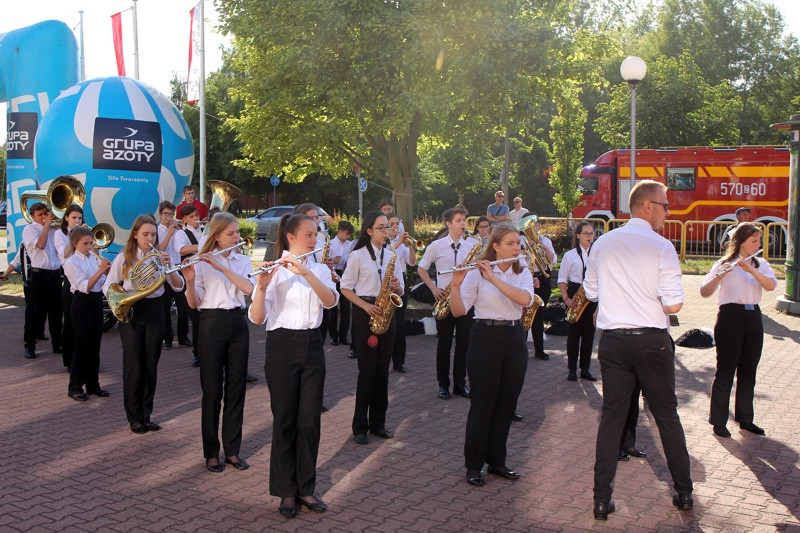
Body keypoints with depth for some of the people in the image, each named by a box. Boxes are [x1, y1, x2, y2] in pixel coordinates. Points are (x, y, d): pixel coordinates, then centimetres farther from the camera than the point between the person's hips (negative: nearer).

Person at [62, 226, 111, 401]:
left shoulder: (94, 258, 9)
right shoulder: (72, 262, -9)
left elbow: (102, 282, 12)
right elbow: (84, 286, -19)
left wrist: (108, 271, -7)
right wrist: (101, 270, -26)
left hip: (97, 301, 6)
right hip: (82, 303, -6)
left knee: (94, 345, 10)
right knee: (82, 345, -3)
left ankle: (93, 385, 19)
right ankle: (75, 387, 8)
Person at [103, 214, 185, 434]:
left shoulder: (160, 256, 4)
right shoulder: (124, 258, -1)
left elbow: (179, 286, -2)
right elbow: (108, 288, -2)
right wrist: (133, 294, -19)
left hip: (154, 312, 2)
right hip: (131, 313, -2)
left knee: (151, 366, 6)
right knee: (134, 368, 0)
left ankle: (145, 416, 18)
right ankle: (134, 418, 13)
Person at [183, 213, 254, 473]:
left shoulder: (243, 261, 9)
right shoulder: (201, 262, -2)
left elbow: (249, 288, -11)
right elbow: (194, 303, -7)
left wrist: (221, 267, -19)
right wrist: (190, 280, -26)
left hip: (238, 324, 4)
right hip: (212, 324, -4)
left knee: (236, 388, 7)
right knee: (212, 390, 2)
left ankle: (232, 450, 18)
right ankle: (211, 452, 14)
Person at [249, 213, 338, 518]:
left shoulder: (319, 269, 8)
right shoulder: (274, 270, -6)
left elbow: (330, 301, -13)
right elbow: (257, 318, -14)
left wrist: (305, 272, -26)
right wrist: (262, 287, -31)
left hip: (312, 347, 4)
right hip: (282, 347, -4)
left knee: (310, 421, 7)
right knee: (284, 421, 4)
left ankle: (306, 489, 20)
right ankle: (286, 491, 17)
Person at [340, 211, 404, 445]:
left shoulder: (392, 256, 11)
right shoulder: (357, 256, -3)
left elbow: (400, 292, 14)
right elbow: (345, 288, -4)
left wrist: (396, 286, -10)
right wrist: (366, 306, -17)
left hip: (386, 313, 5)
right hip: (365, 313, -5)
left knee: (382, 370, 7)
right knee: (367, 370, -6)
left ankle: (378, 422, 17)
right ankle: (360, 426, 4)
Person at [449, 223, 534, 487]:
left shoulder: (523, 273, 6)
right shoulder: (477, 273, -6)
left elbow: (525, 299, -16)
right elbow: (458, 311, -11)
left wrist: (493, 279, -23)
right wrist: (456, 285, -28)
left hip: (514, 340, 5)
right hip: (485, 339, -4)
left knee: (506, 404, 10)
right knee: (482, 404, 0)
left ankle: (497, 461, 24)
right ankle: (473, 465, 12)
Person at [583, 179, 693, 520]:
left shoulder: (603, 243, 2)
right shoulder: (661, 247, -10)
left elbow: (591, 291, 11)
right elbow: (673, 305, -14)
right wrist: (650, 294, 6)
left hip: (612, 341, 3)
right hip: (652, 340, -3)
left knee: (612, 416, 9)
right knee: (667, 415, 13)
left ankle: (601, 500, 9)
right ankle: (684, 492, 26)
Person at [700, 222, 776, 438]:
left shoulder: (761, 265, 10)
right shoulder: (724, 264, -4)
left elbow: (771, 285, -10)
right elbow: (704, 292, -15)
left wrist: (750, 269, -24)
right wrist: (719, 276, -32)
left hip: (753, 319, 5)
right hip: (731, 318, -5)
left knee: (748, 372, 12)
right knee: (725, 372, -1)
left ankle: (745, 419, 24)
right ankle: (718, 421, 8)